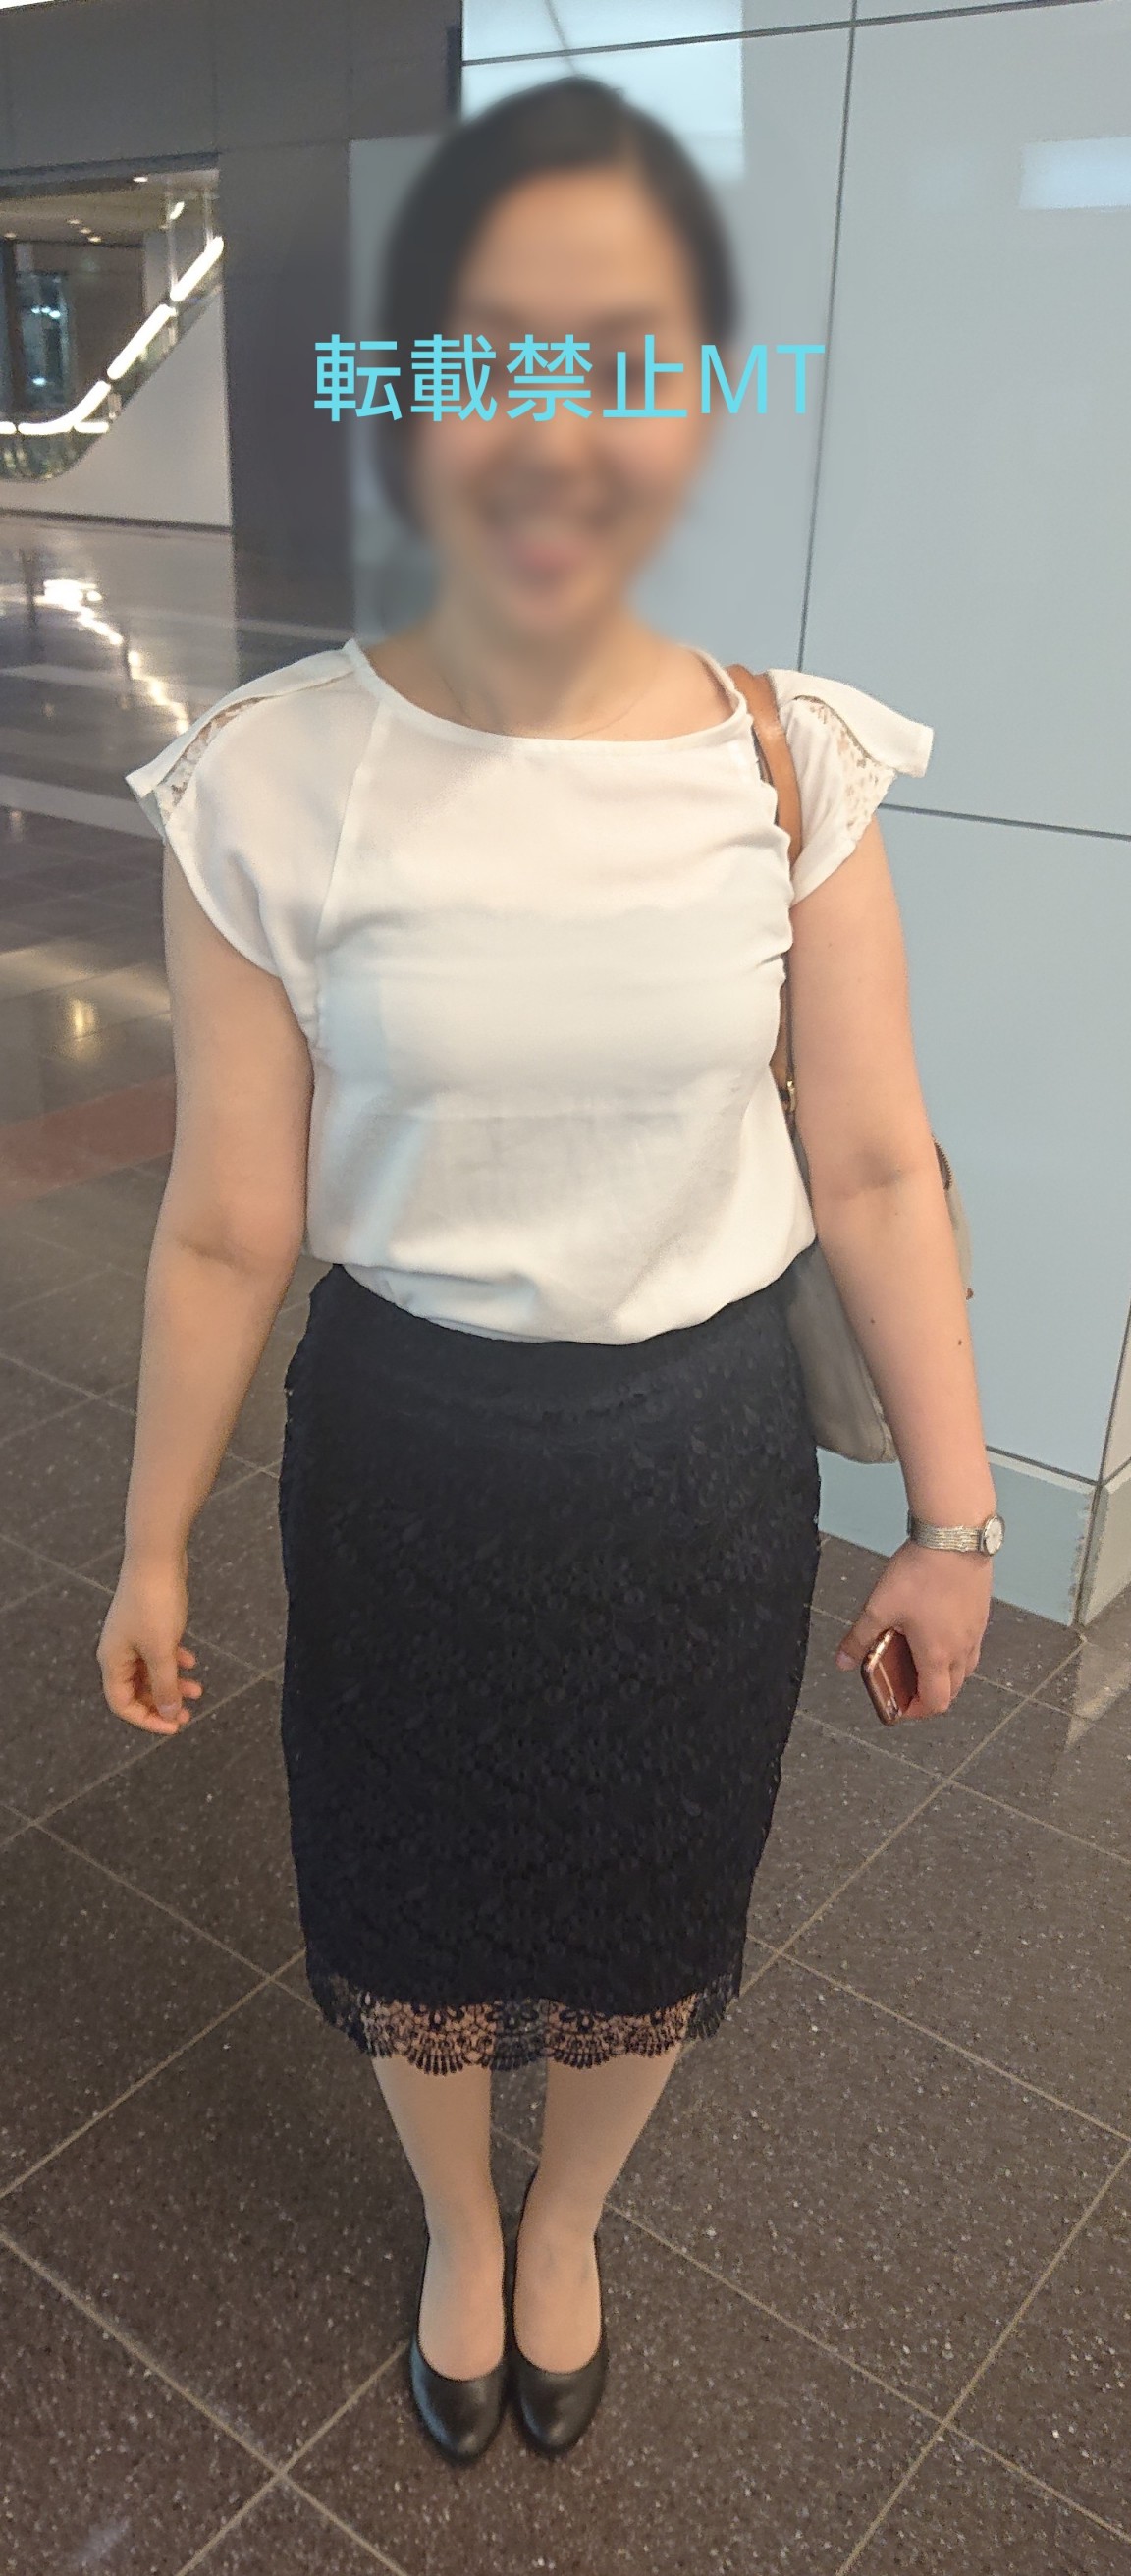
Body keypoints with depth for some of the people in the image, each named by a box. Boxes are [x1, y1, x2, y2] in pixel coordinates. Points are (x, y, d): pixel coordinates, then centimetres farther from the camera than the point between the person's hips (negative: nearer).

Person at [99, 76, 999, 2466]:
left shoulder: (798, 764, -10)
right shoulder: (269, 785, -14)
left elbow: (876, 1173, -4)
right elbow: (227, 1230, -7)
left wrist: (950, 1517, 0)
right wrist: (152, 1550, 0)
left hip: (704, 1462, 2)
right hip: (408, 1459, -1)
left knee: (645, 1913, 23)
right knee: (412, 1902, 22)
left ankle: (568, 2223, 59)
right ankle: (458, 2229, 58)